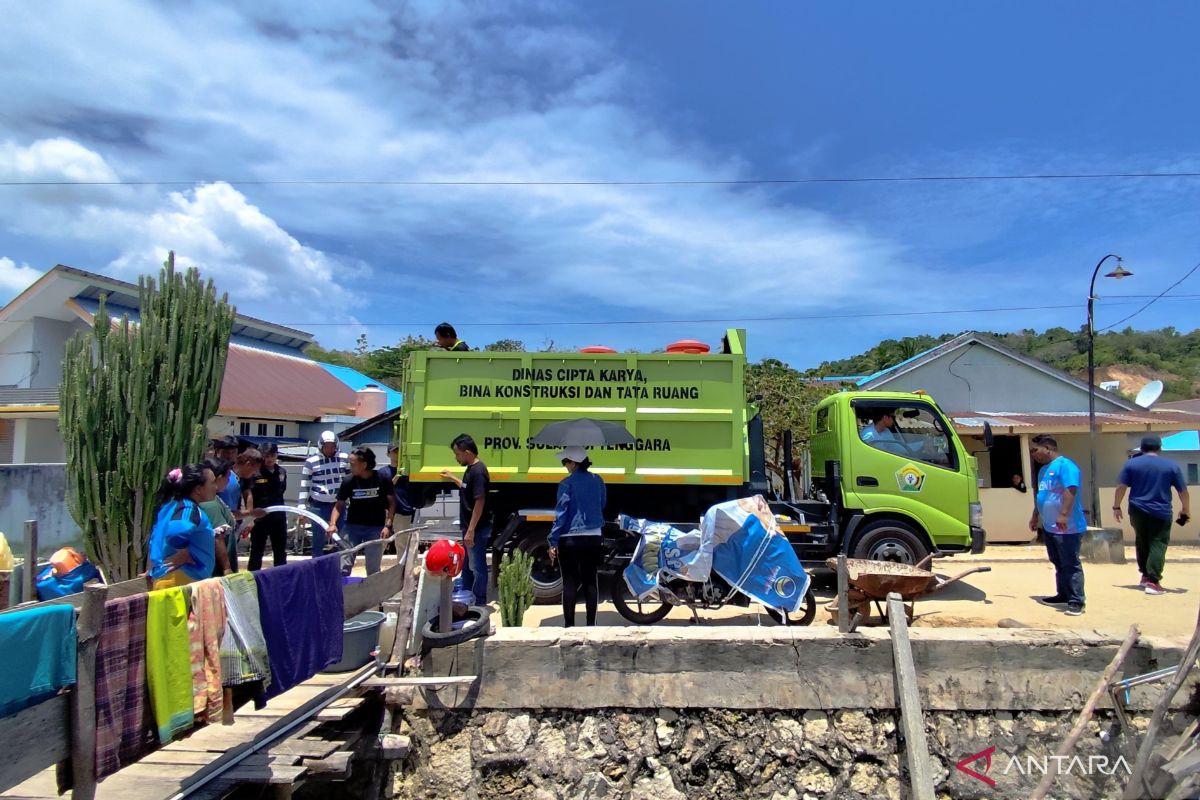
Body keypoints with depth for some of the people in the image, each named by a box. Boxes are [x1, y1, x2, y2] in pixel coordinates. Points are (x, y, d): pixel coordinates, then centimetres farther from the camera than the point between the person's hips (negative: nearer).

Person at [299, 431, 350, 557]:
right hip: (319, 506, -2)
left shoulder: (345, 459, 1)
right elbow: (304, 486, -2)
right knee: (318, 540, 6)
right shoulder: (311, 461, -5)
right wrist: (302, 507, -5)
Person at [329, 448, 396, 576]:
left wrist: (388, 525, -11)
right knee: (344, 566, -1)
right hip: (352, 526, 1)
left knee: (373, 569, 5)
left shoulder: (382, 480, -11)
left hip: (376, 527, -1)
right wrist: (333, 524, -15)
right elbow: (339, 504, 0)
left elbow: (391, 502, -4)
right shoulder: (348, 482, -7)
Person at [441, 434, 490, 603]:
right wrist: (452, 478, 30)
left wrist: (471, 530, -24)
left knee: (477, 567, 0)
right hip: (470, 527, 10)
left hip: (477, 529, -10)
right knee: (467, 565, 20)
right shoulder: (471, 469, 9)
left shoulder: (478, 471, -20)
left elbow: (480, 502, -24)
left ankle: (479, 604, 9)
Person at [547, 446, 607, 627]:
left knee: (570, 583, 3)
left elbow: (561, 513, -12)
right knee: (590, 581, 11)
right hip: (593, 538, 5)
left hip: (570, 539, -4)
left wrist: (553, 541, -9)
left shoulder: (567, 483, -11)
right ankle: (591, 624, 16)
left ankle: (569, 625, 6)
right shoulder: (597, 481, 4)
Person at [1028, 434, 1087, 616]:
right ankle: (1063, 595, 25)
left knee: (1071, 564, -5)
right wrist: (1035, 516, 27)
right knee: (1058, 564, 16)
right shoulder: (1043, 470, 16)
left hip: (1067, 527, -10)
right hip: (1049, 526, 10)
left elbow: (1071, 490, -25)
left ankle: (1076, 601, -2)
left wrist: (1063, 515, -31)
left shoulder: (1064, 465, -14)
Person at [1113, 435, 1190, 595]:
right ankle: (1152, 582, -10)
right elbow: (1183, 491, 4)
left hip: (1138, 510, 2)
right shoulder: (1172, 466, 0)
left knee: (1141, 543, 18)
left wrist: (1116, 506, 7)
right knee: (1158, 545, 0)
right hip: (1161, 512, -1)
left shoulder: (1131, 464, 0)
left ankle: (1145, 576, 26)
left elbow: (1121, 487, -2)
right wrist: (1186, 509, 19)